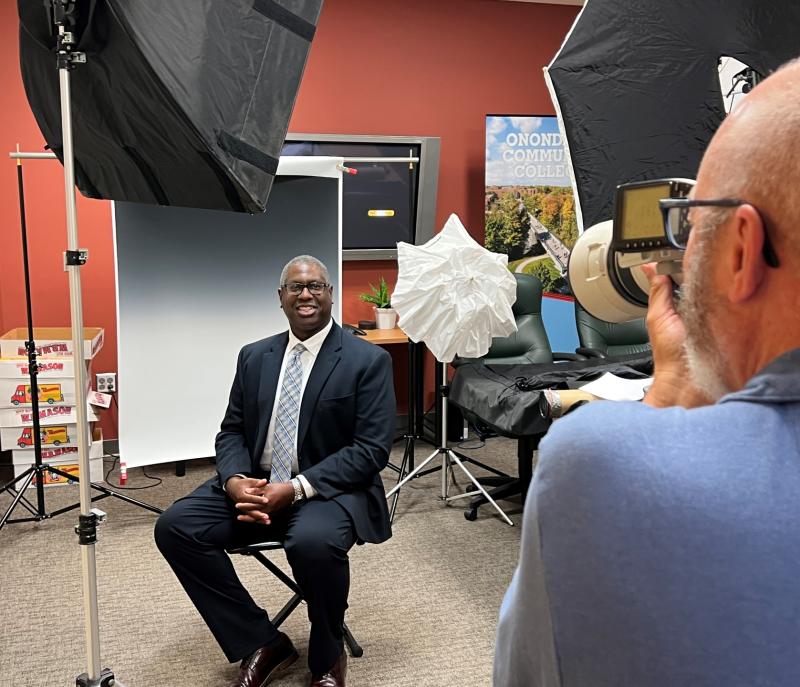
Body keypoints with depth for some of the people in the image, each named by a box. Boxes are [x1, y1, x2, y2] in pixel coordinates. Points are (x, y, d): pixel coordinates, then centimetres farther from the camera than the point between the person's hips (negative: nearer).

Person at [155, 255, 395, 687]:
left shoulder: (368, 360, -5)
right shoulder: (254, 357, 11)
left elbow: (372, 449, -12)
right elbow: (232, 431, 12)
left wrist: (296, 488, -22)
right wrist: (234, 480, -13)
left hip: (330, 490, -5)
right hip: (255, 485, 5)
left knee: (313, 542, -37)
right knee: (175, 527, -16)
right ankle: (261, 644, -3)